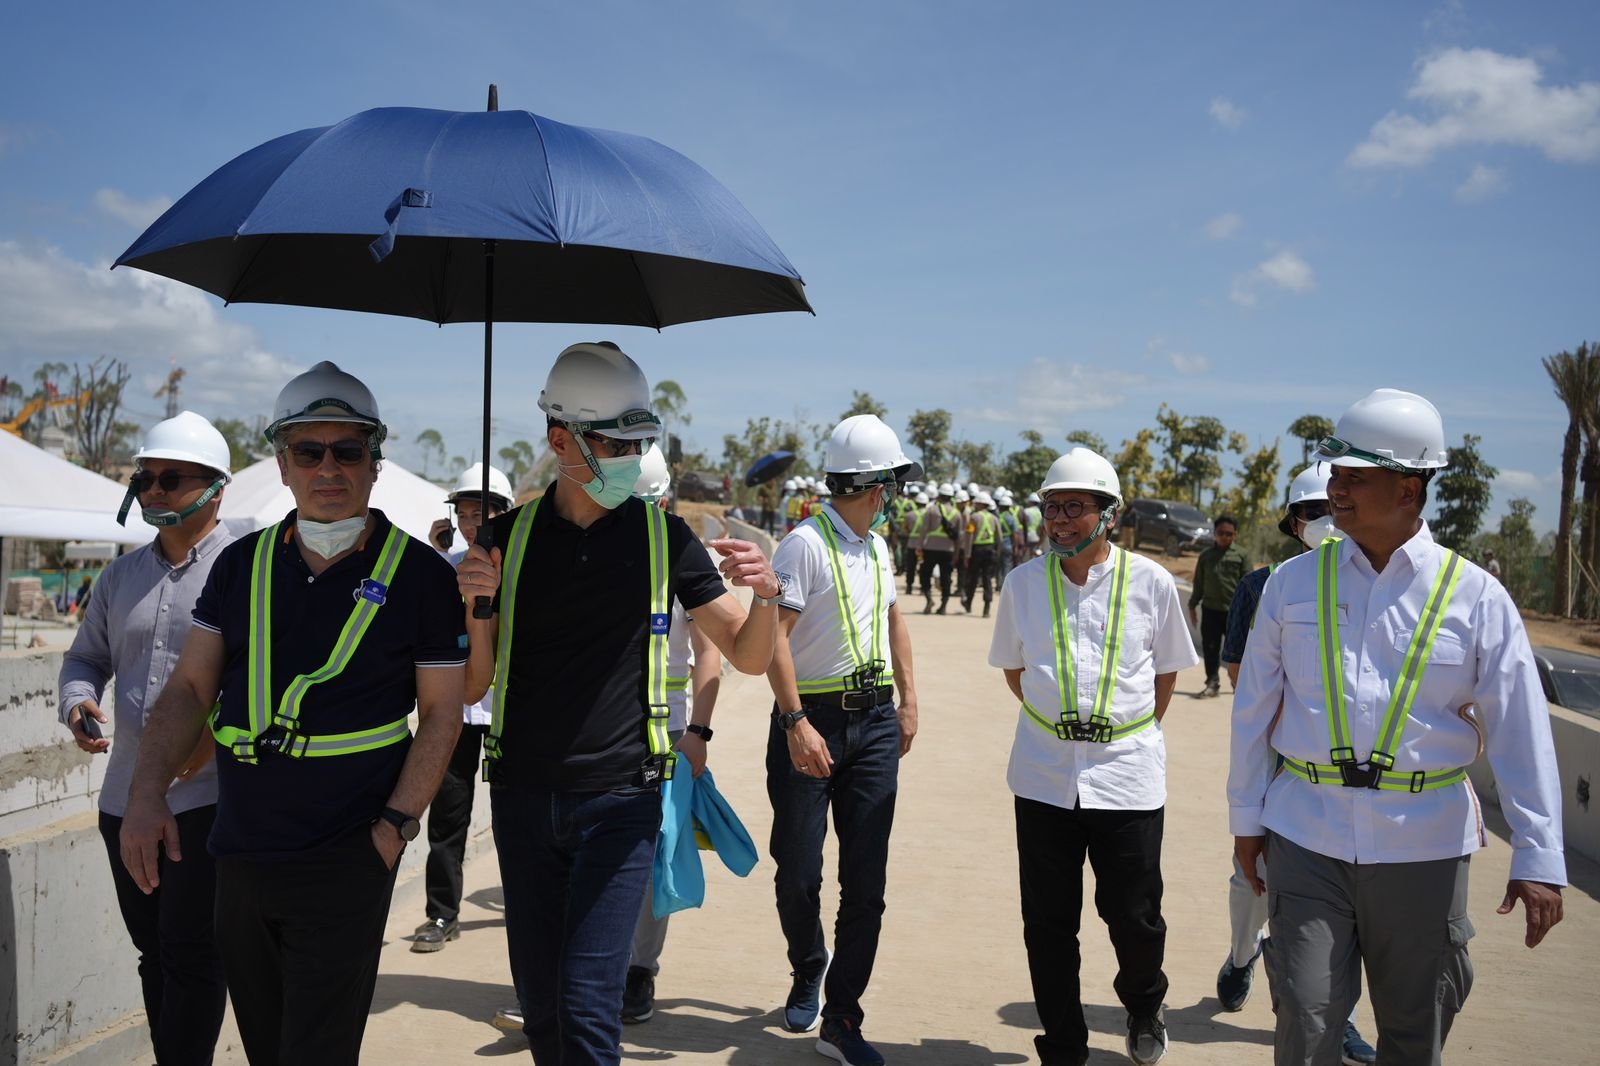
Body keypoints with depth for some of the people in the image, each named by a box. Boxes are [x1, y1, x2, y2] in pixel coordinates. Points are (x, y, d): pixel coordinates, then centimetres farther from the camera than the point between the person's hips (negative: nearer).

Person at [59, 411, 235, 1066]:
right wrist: (77, 701, 1)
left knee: (190, 954, -2)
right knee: (154, 951, 16)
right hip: (125, 797, 7)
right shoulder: (121, 576, 13)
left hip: (208, 796, -7)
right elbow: (86, 655, 23)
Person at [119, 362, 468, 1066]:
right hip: (239, 851, 5)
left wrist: (396, 824, -11)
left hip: (347, 861, -4)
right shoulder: (242, 564, 6)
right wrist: (147, 795, -7)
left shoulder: (420, 574, -5)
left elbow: (441, 710, -3)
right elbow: (190, 688, 7)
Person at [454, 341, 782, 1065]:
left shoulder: (663, 537, 0)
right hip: (522, 795, 2)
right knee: (539, 1006, 12)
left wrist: (765, 596, -18)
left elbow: (749, 657, 3)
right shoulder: (507, 537, 2)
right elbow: (473, 687, 4)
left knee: (587, 1006, -8)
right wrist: (476, 605, -14)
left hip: (619, 796, -2)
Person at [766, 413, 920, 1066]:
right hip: (812, 719, -6)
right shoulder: (806, 544, -11)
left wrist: (908, 699, 21)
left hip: (875, 722, 6)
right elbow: (771, 637, -17)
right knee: (798, 872, 1)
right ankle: (807, 974, 32)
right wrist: (796, 723, -22)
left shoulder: (876, 548, 13)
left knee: (866, 878, 3)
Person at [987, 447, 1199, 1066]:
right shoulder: (1024, 582, 3)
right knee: (1048, 924, 6)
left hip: (1127, 774, -1)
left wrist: (1138, 729, 10)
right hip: (1043, 775, 2)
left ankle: (1144, 1007, 39)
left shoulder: (1151, 583, -1)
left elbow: (1167, 668, 12)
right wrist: (1053, 717, 11)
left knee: (1134, 918, 6)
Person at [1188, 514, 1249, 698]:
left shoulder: (1241, 556, 1)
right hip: (1210, 609, 2)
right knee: (1210, 648, 3)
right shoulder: (1206, 555, 8)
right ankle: (1212, 682, 10)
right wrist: (1192, 606, 11)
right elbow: (1198, 583, 13)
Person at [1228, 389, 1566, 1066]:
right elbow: (1254, 708, 6)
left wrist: (1538, 858, -6)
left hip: (1424, 846, 0)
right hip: (1306, 834, 1)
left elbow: (1520, 732, -3)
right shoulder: (1294, 583, 1)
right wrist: (1245, 818, 8)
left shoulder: (1475, 597, -3)